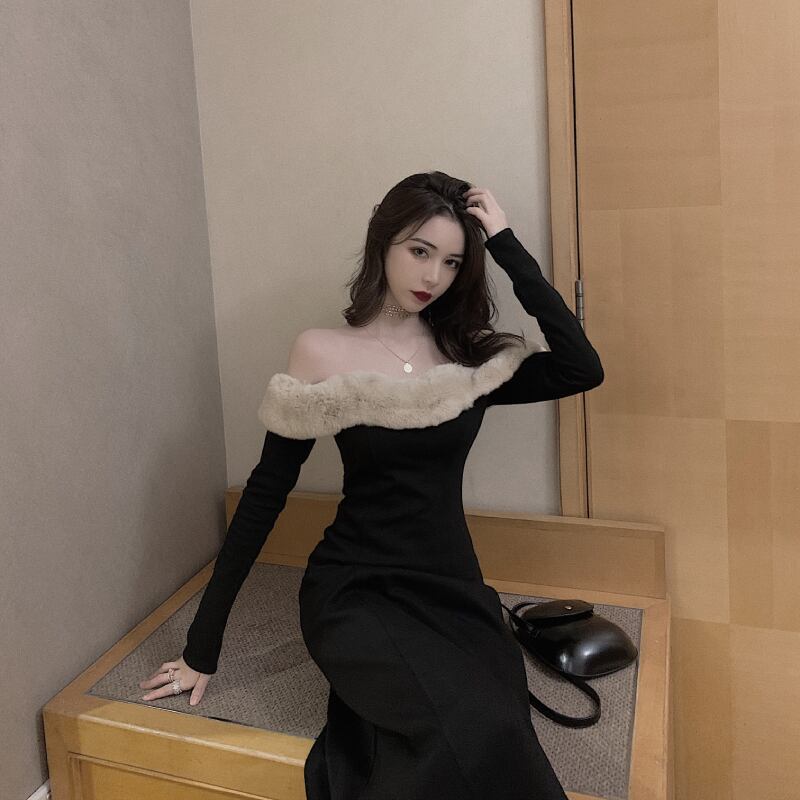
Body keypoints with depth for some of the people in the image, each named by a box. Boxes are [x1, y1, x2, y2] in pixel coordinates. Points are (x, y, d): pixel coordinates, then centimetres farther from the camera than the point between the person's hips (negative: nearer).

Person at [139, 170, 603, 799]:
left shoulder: (473, 359, 3)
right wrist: (204, 645, 0)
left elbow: (582, 369, -12)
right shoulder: (324, 354, -4)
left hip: (452, 590, 3)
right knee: (469, 731, -29)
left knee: (485, 732, -27)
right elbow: (265, 495, -2)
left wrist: (507, 245, -8)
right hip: (356, 593, -3)